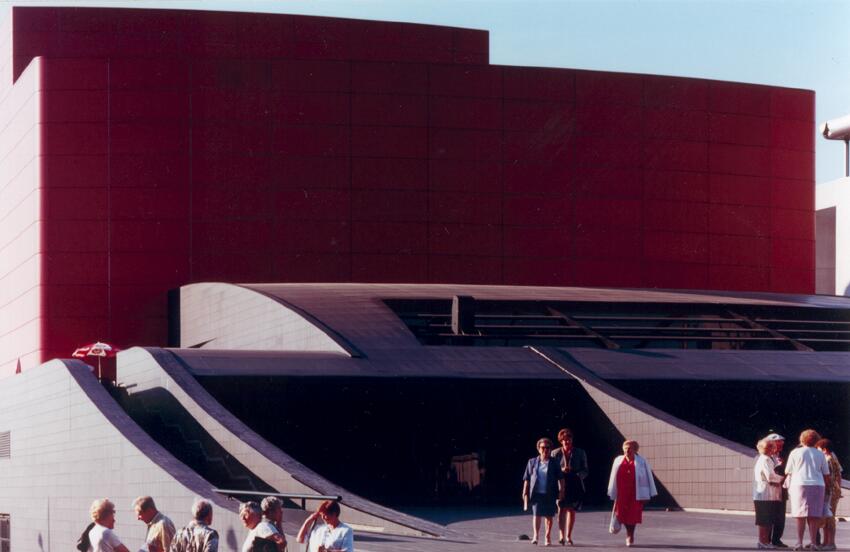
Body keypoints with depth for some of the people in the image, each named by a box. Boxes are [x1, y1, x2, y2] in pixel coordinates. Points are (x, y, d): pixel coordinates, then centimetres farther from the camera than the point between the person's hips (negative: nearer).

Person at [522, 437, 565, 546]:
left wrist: (561, 491, -4)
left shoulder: (554, 464, 3)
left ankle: (548, 537, 17)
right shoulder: (532, 462, 7)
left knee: (549, 516, 6)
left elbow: (561, 479, 4)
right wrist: (525, 493, 5)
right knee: (536, 514, -10)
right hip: (537, 493, 0)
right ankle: (535, 535, -9)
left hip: (550, 494, 0)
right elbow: (526, 479, 9)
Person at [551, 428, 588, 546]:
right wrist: (561, 470, -12)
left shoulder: (580, 453, 7)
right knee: (561, 508, -15)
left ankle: (568, 536, 15)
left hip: (575, 486, 1)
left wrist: (578, 475, -14)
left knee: (571, 510, 4)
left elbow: (585, 470, 7)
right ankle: (561, 535, -23)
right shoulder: (555, 453, 5)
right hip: (560, 485, -1)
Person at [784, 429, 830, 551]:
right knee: (814, 516, 3)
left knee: (801, 516, 0)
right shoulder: (820, 454, 9)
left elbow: (788, 472, 5)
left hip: (800, 485, -1)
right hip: (817, 486, 1)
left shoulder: (795, 453, 3)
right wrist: (827, 485, 21)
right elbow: (826, 474, 10)